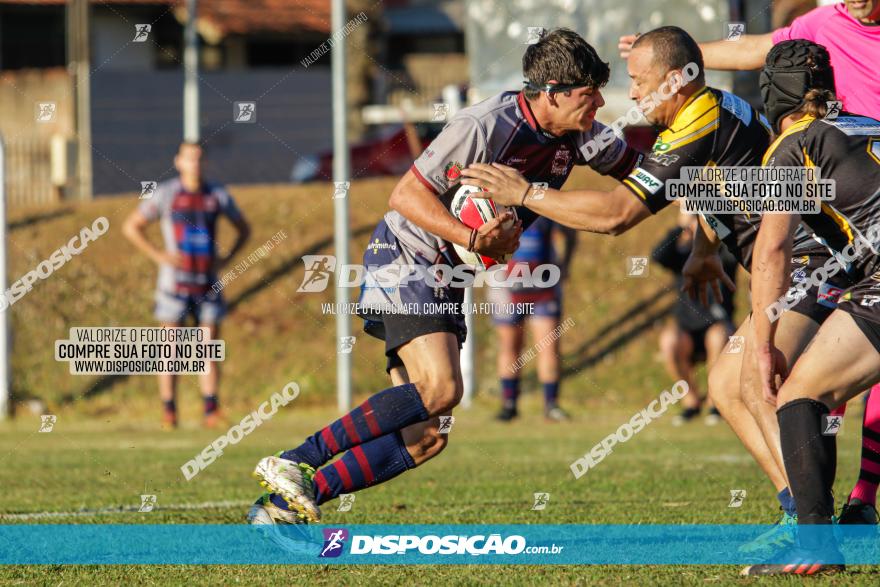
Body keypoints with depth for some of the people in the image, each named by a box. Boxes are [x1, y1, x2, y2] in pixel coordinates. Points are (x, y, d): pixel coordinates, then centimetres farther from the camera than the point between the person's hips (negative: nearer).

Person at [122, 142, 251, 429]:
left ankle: (210, 410, 0)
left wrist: (227, 258, 4)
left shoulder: (218, 195, 5)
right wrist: (157, 255, -8)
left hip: (207, 283, 3)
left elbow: (244, 229, 19)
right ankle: (169, 412, 1)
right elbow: (131, 226, 2)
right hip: (175, 282, -3)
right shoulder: (166, 194, -2)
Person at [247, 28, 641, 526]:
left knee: (427, 438, -1)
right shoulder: (484, 126, -22)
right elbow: (407, 194, -20)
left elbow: (636, 168, 19)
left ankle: (283, 506, 0)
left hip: (445, 280, 8)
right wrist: (473, 239, -31)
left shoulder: (576, 135, 1)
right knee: (440, 387, -29)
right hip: (404, 258, -8)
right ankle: (294, 463, -24)